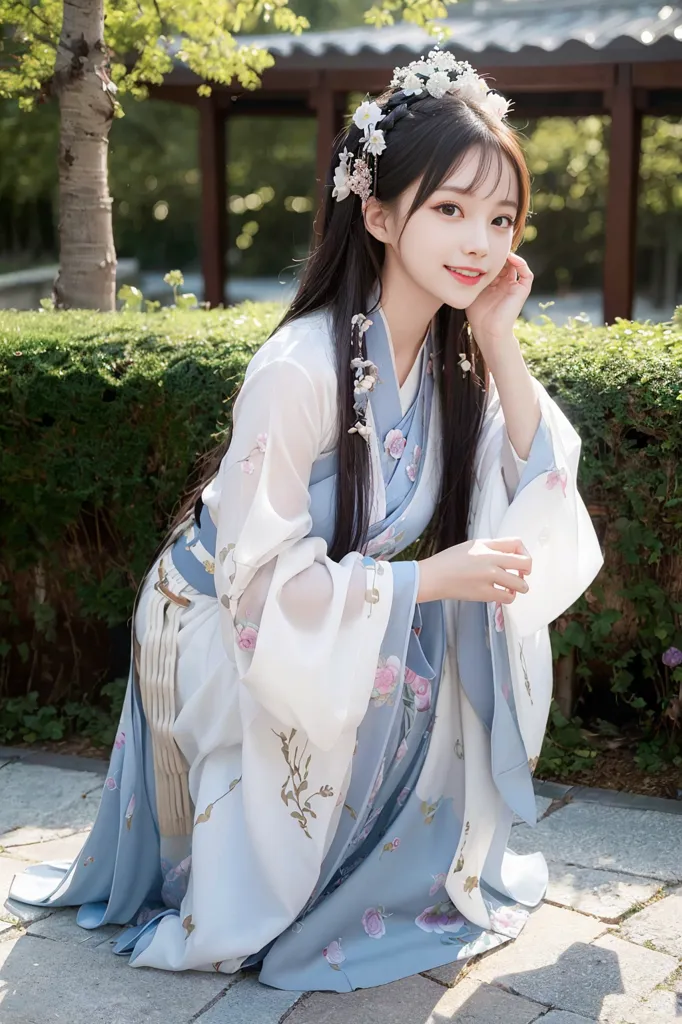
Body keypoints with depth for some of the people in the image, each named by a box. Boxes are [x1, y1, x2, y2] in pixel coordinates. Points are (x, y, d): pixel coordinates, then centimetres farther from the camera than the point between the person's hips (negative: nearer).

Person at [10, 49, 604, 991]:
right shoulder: (303, 369, -32)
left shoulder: (453, 351, -10)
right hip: (229, 628, -6)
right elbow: (261, 576, -29)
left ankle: (428, 874, 15)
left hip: (354, 600, 7)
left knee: (481, 648, -8)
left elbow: (540, 485, -9)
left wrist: (500, 344, -19)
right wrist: (434, 578, -29)